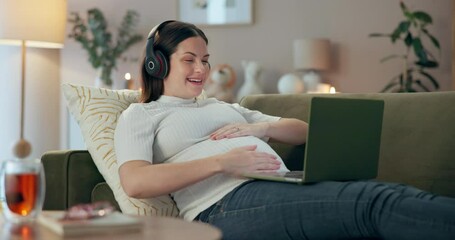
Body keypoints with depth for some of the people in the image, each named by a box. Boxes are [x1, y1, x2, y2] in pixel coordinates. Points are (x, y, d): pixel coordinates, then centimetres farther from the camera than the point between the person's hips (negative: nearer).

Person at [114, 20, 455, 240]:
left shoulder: (223, 107, 33)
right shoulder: (140, 115, 15)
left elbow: (303, 131, 31)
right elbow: (134, 182, -7)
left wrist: (261, 127, 7)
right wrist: (221, 162, -12)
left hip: (284, 188, 7)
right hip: (227, 204, -7)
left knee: (387, 197, -24)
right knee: (378, 203, -29)